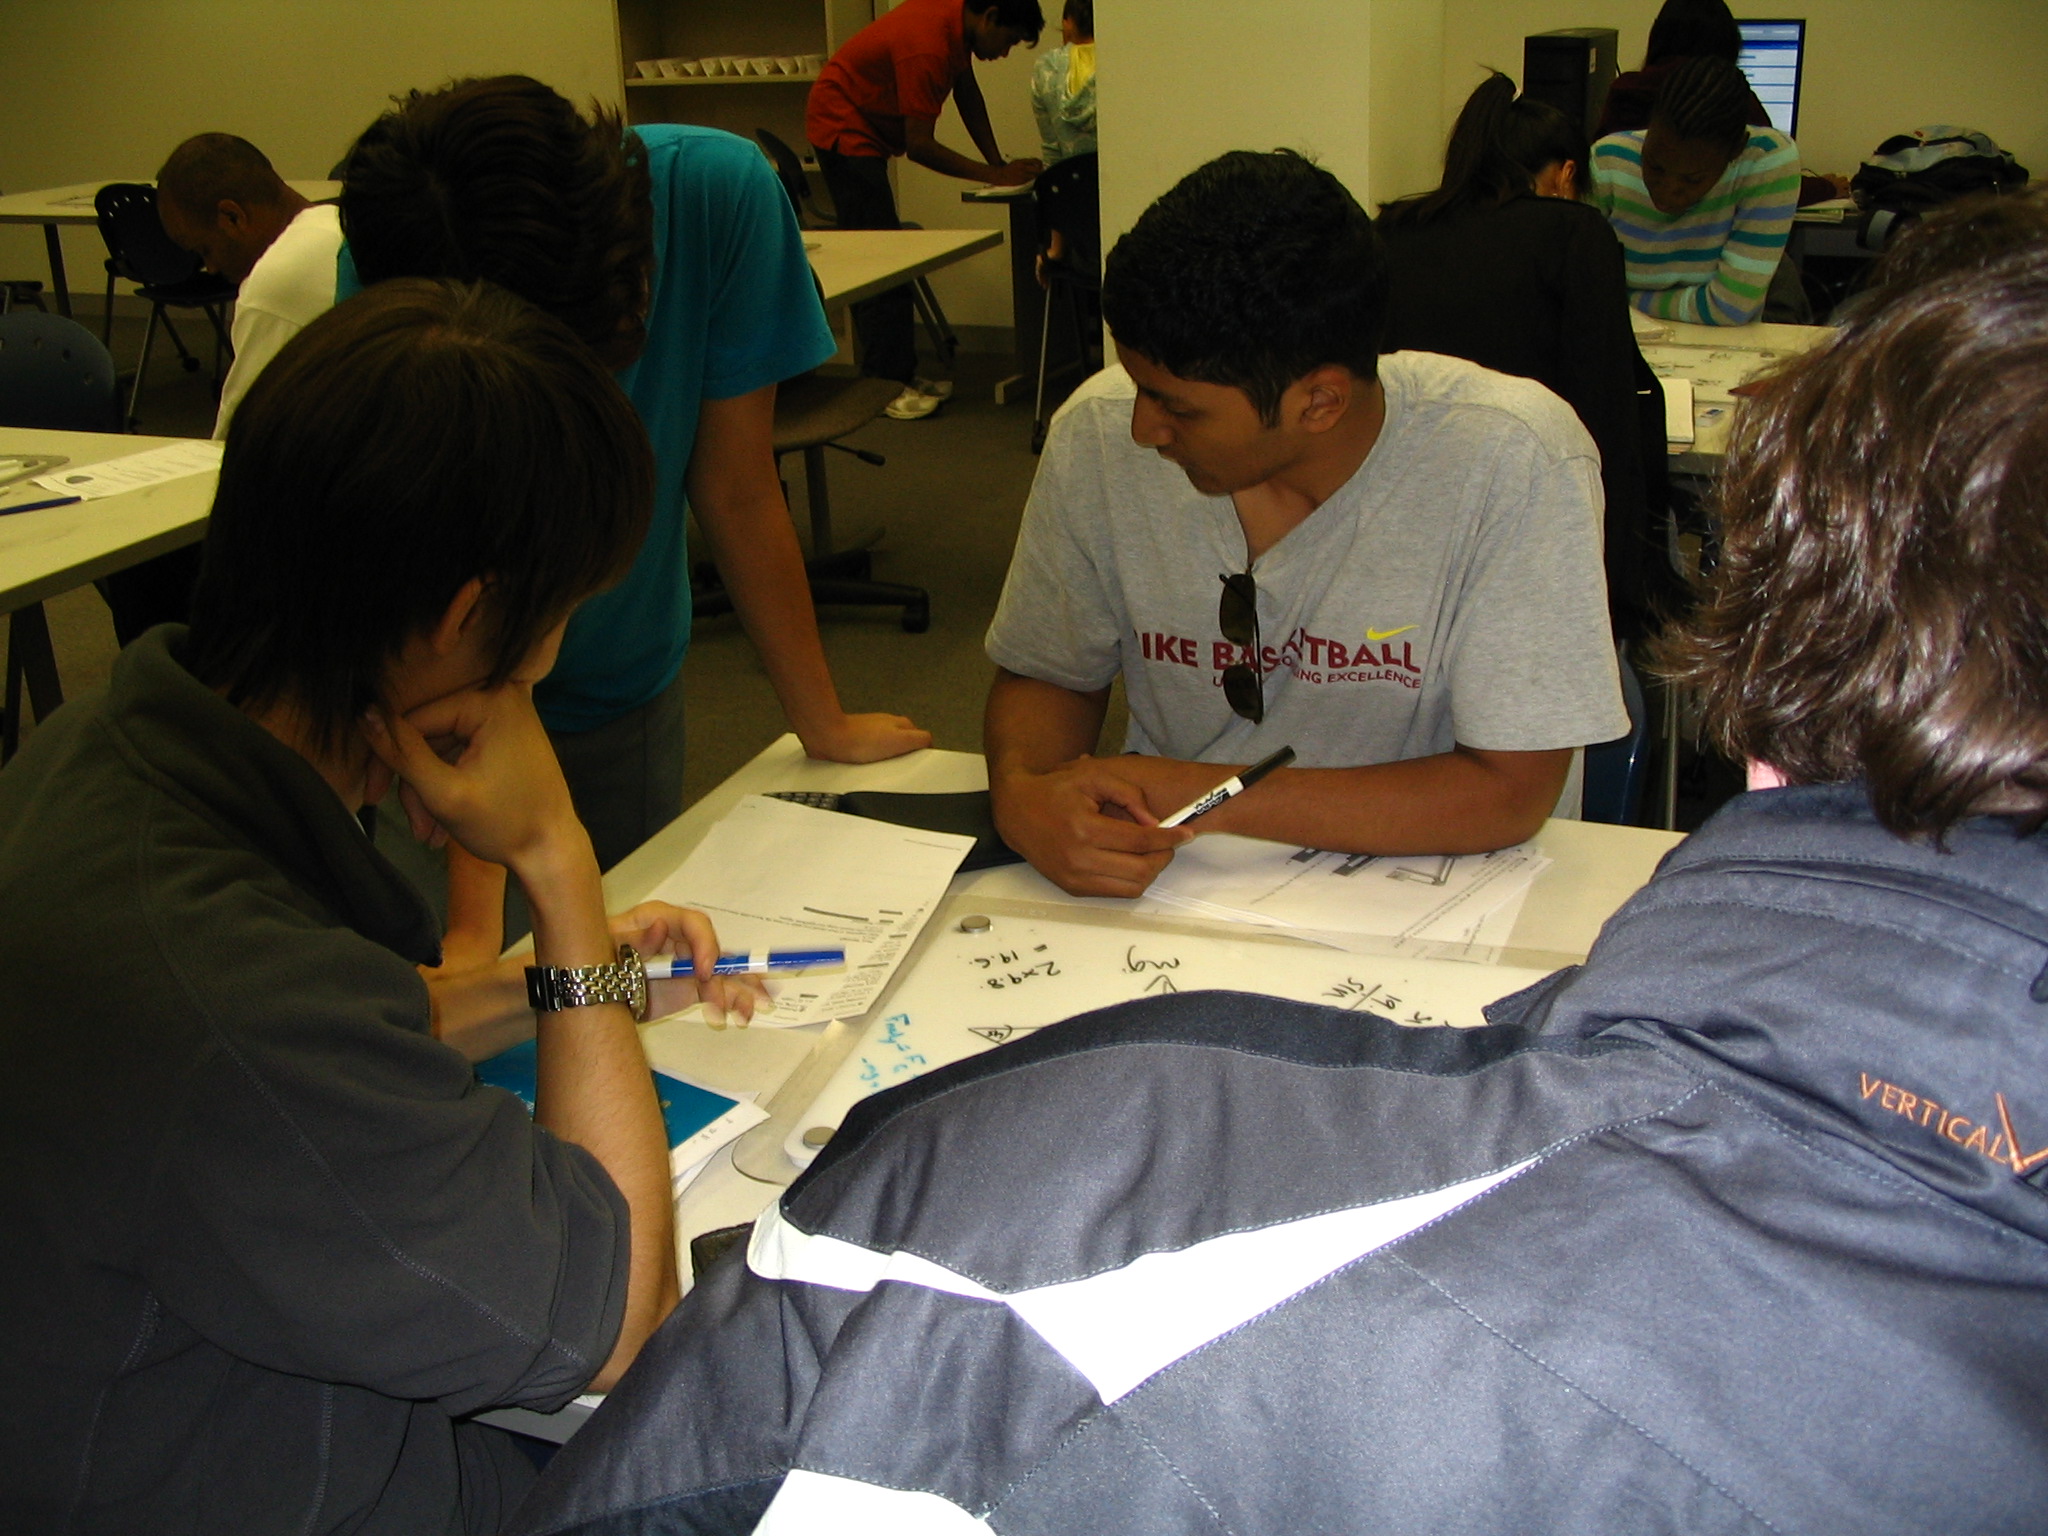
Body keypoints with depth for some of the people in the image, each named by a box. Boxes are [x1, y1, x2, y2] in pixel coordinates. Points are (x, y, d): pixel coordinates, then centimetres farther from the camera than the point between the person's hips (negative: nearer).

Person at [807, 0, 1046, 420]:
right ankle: (884, 385, -13)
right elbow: (919, 146, -27)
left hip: (864, 129, 10)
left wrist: (997, 161, 3)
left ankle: (898, 373, 14)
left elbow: (967, 92, 12)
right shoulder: (927, 46, -29)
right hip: (843, 129, -10)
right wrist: (994, 175, -20)